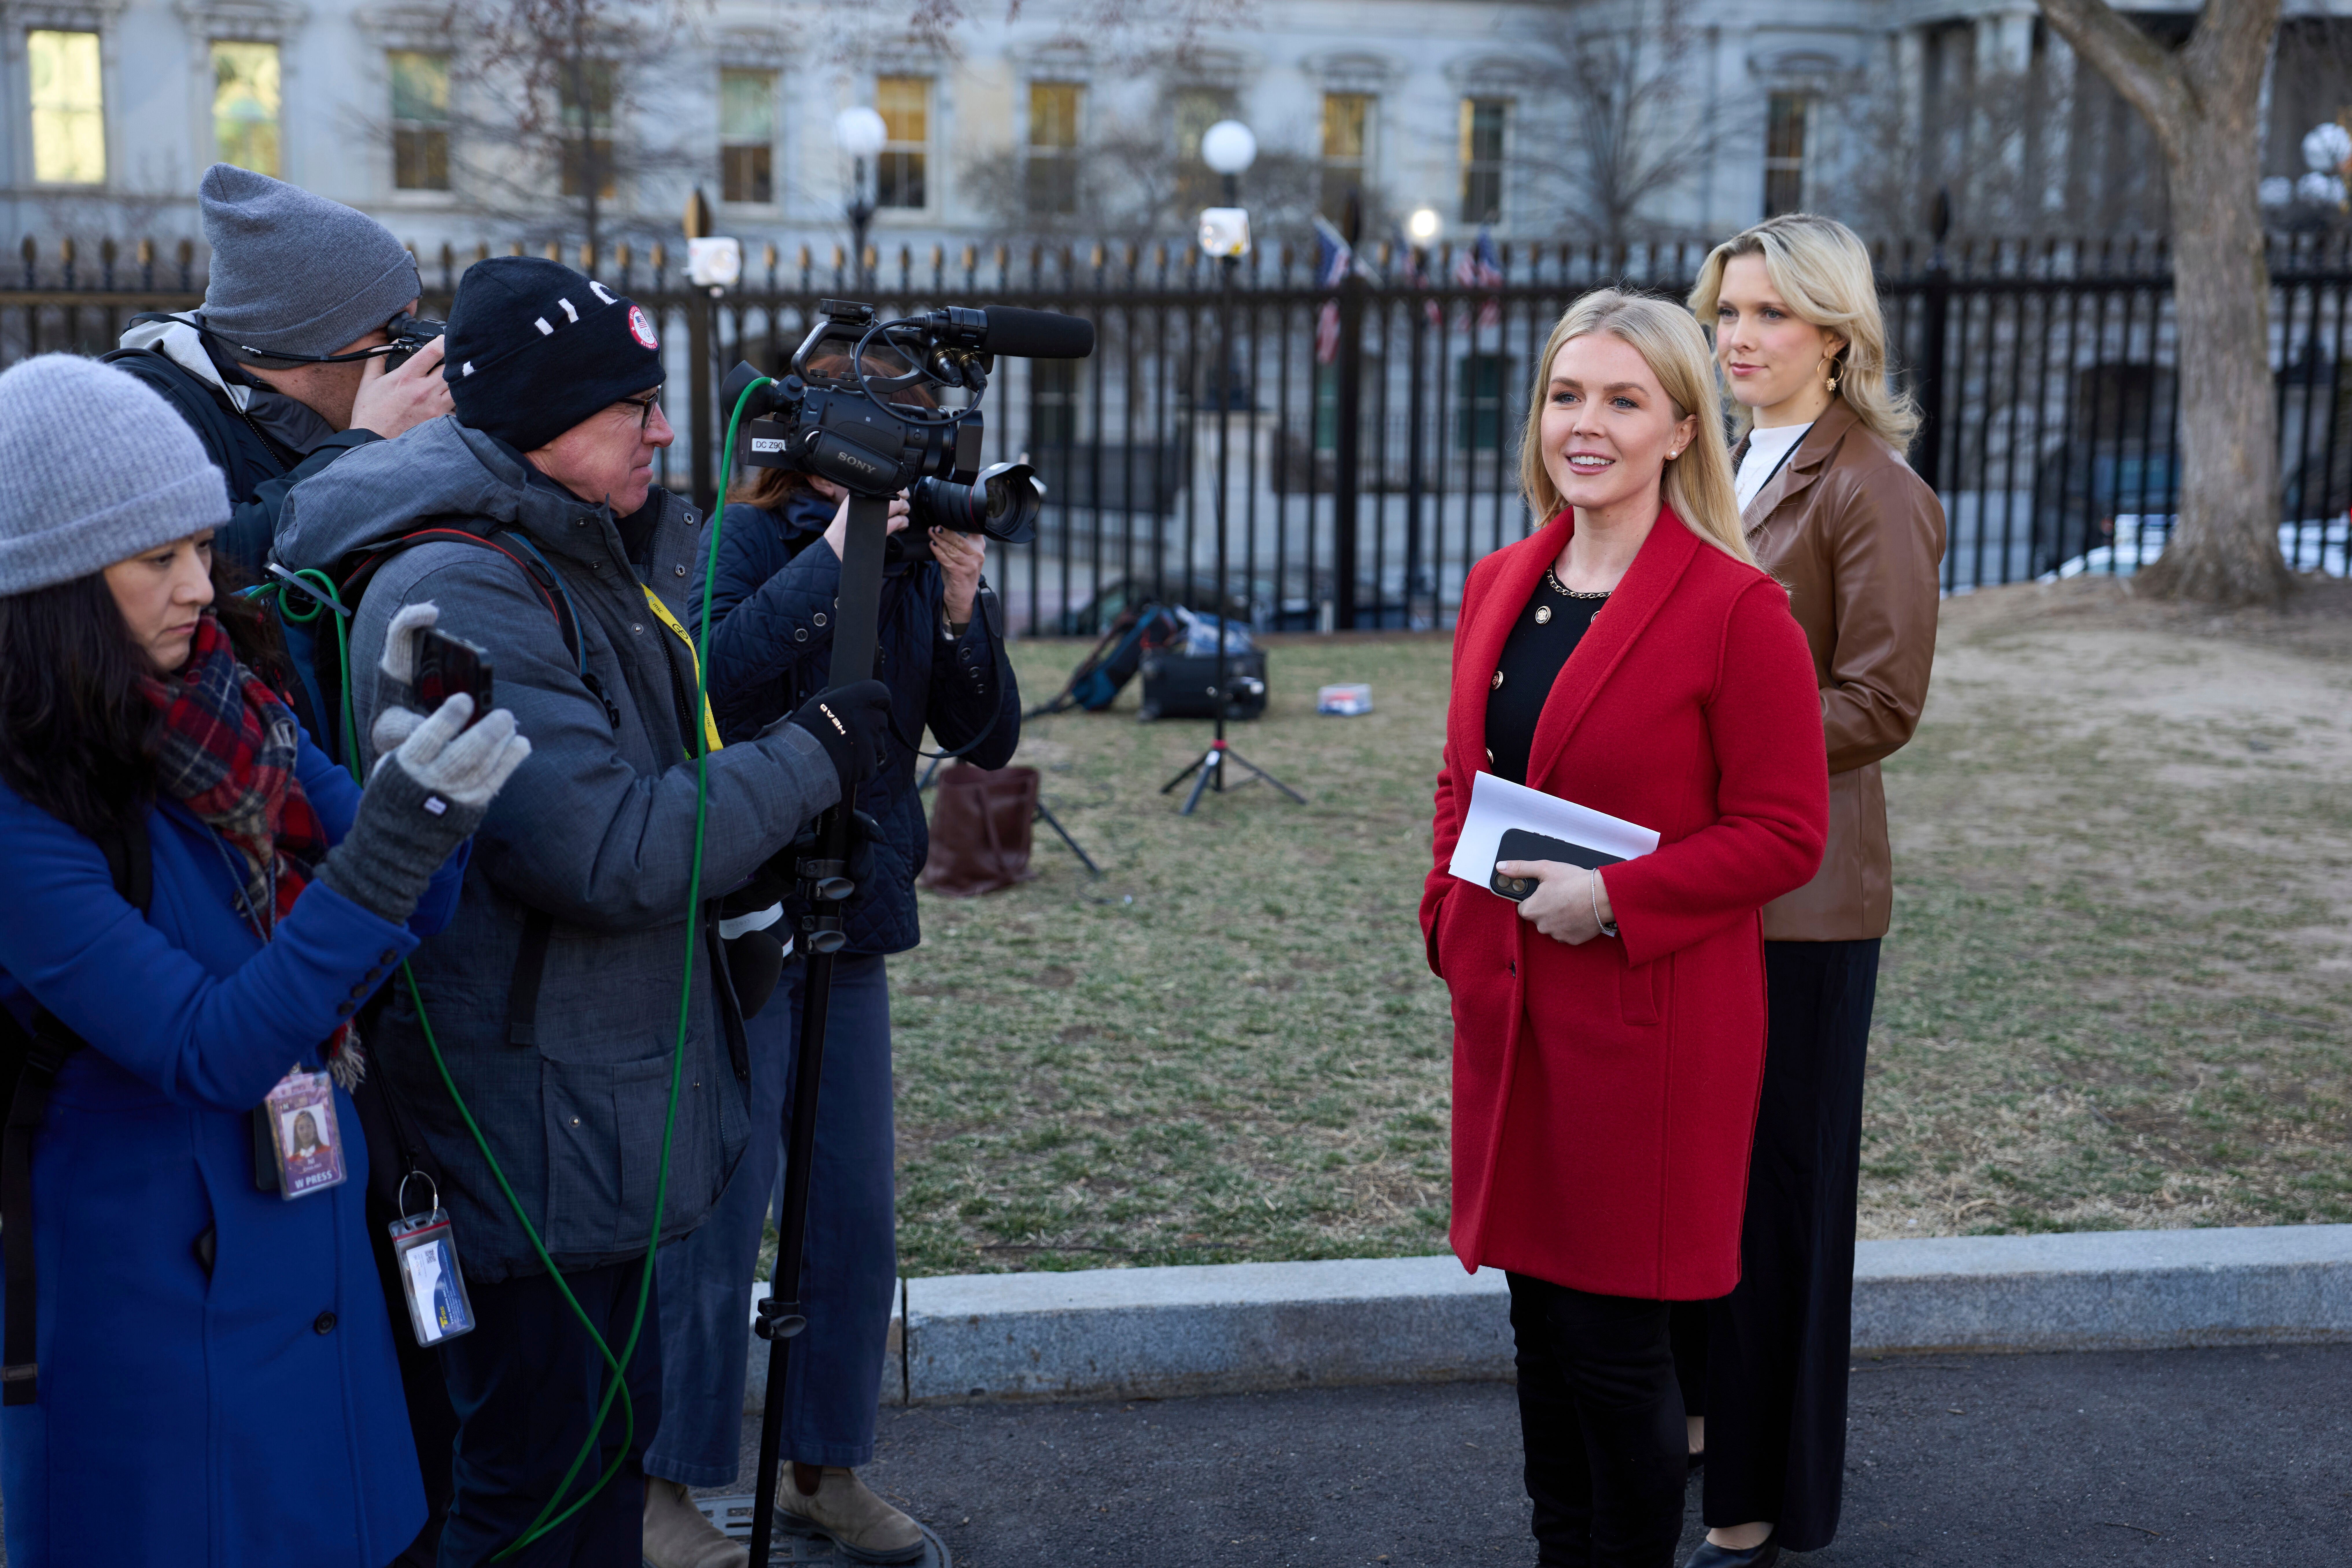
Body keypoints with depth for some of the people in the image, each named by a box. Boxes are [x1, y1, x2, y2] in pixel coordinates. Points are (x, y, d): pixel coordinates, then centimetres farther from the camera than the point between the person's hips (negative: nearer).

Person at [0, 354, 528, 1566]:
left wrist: (430, 772, -19)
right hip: (155, 1300, -6)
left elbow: (407, 921, 1)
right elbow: (210, 1054, -24)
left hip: (315, 1241, 6)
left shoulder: (228, 705, -1)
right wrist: (393, 840, -34)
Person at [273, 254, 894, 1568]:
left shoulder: (596, 554, 8)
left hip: (617, 1102, 10)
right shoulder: (458, 597, -23)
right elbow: (620, 852, -28)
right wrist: (820, 751, -18)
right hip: (529, 1139, -10)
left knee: (617, 1440, 22)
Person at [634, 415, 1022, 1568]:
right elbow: (706, 678, -27)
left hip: (854, 924, 6)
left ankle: (823, 1469, 26)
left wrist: (961, 610, -14)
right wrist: (832, 560, -28)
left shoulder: (917, 556, 6)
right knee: (714, 1215, 0)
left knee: (857, 1218, 11)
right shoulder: (748, 539, -8)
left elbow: (986, 740, 1)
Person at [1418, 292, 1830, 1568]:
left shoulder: (1738, 609, -11)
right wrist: (1451, 916, 6)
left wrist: (1613, 900, -20)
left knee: (1617, 1342, 2)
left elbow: (1787, 835, -12)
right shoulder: (1499, 586, 9)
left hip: (1651, 1022, -6)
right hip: (1510, 1011, 6)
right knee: (1540, 1319, 16)